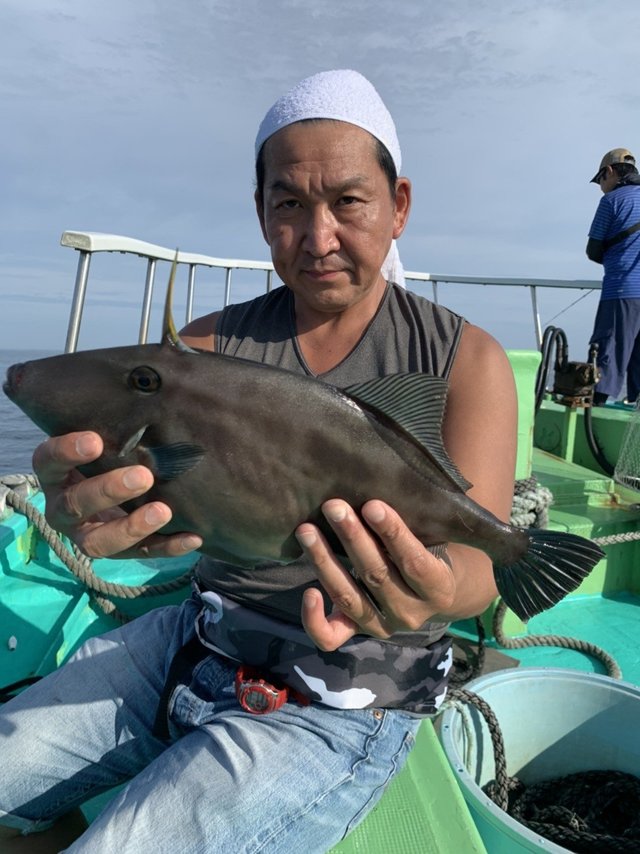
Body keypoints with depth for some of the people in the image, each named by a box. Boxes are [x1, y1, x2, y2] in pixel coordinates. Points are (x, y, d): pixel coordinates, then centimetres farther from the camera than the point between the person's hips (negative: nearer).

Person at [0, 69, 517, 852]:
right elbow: (148, 486, -13)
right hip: (197, 639, 4)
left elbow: (479, 560, -15)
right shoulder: (213, 344, 0)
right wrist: (91, 502, -38)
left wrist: (435, 595, -39)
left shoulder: (466, 360, -9)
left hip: (341, 703, -3)